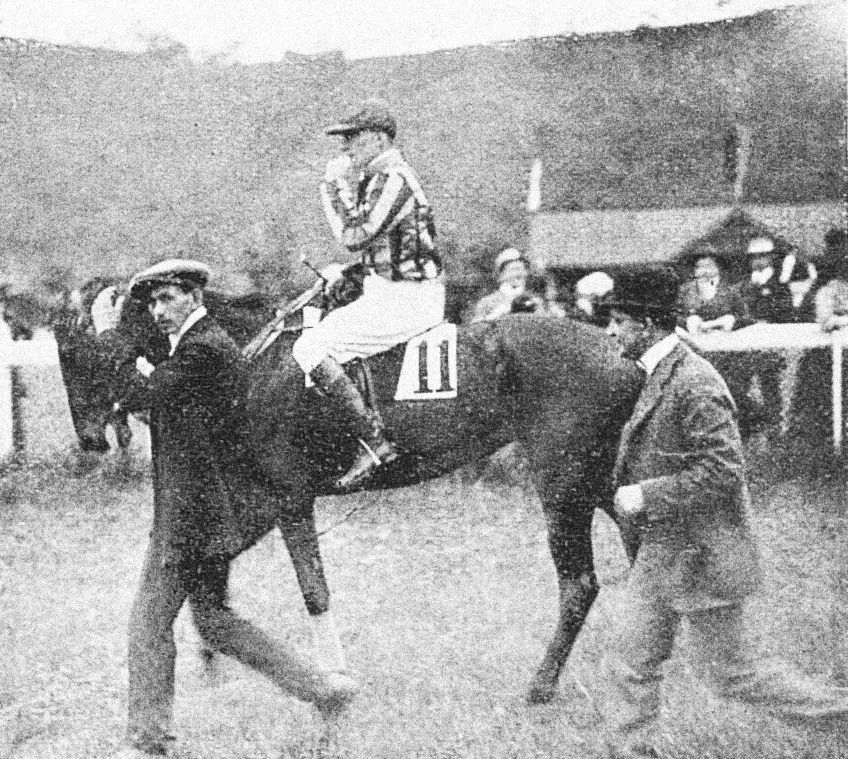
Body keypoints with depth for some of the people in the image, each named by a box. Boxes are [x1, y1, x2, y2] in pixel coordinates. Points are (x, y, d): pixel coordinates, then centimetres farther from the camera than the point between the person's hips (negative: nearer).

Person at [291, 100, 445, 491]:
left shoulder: (392, 179, -17)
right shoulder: (378, 177, 16)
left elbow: (355, 237, -23)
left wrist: (335, 186, -12)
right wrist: (344, 272, 12)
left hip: (404, 301, -11)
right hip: (398, 290, 11)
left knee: (310, 349, -16)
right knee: (318, 325, 22)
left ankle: (375, 443, -18)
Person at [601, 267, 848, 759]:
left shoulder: (694, 384, -21)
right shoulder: (658, 376, 9)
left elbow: (724, 469, -26)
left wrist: (647, 495, -22)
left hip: (701, 555, -9)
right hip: (658, 553, 9)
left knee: (731, 672, 3)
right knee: (630, 667, 9)